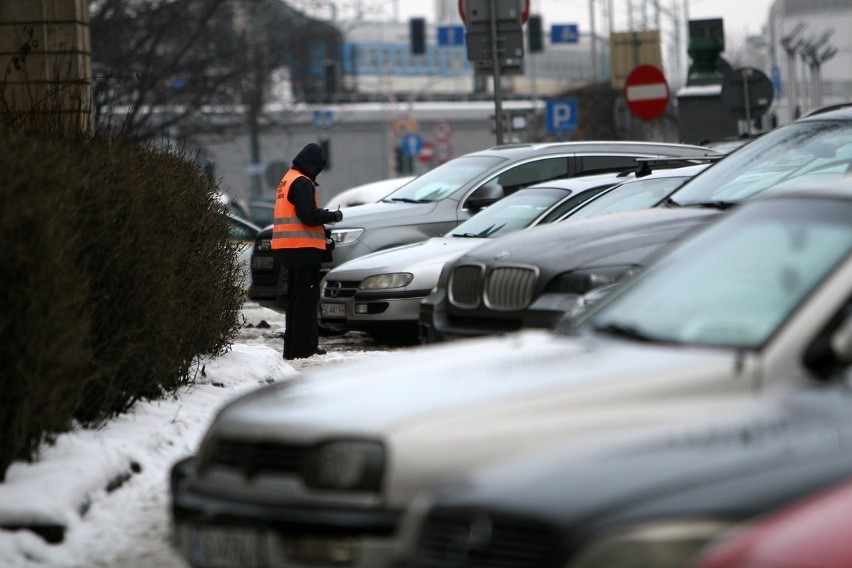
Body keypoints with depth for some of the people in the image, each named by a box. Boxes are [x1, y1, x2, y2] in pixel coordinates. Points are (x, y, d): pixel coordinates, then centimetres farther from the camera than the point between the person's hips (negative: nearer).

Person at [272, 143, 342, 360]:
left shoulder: (288, 179, 19)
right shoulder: (302, 183, -13)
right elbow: (309, 216, -20)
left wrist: (323, 214, 11)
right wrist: (333, 216, -6)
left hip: (288, 248, 10)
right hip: (303, 247, -10)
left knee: (295, 296, 14)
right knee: (307, 297, -7)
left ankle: (293, 347, 17)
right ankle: (303, 347, -9)